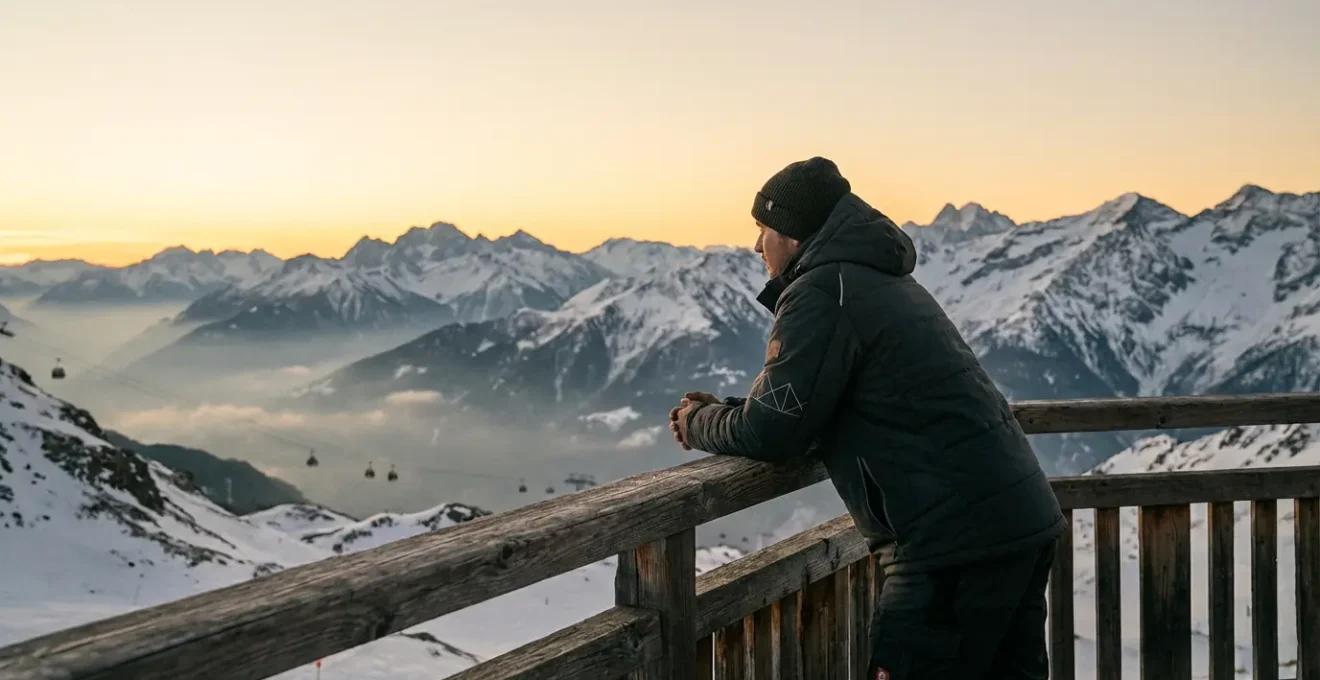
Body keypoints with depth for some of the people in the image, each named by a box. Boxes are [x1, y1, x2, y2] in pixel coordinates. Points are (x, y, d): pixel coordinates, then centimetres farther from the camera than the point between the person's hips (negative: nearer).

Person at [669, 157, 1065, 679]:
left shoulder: (820, 293, -11)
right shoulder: (883, 280, 20)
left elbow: (772, 433, -12)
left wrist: (699, 422, 8)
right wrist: (722, 411, 17)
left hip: (956, 539, -10)